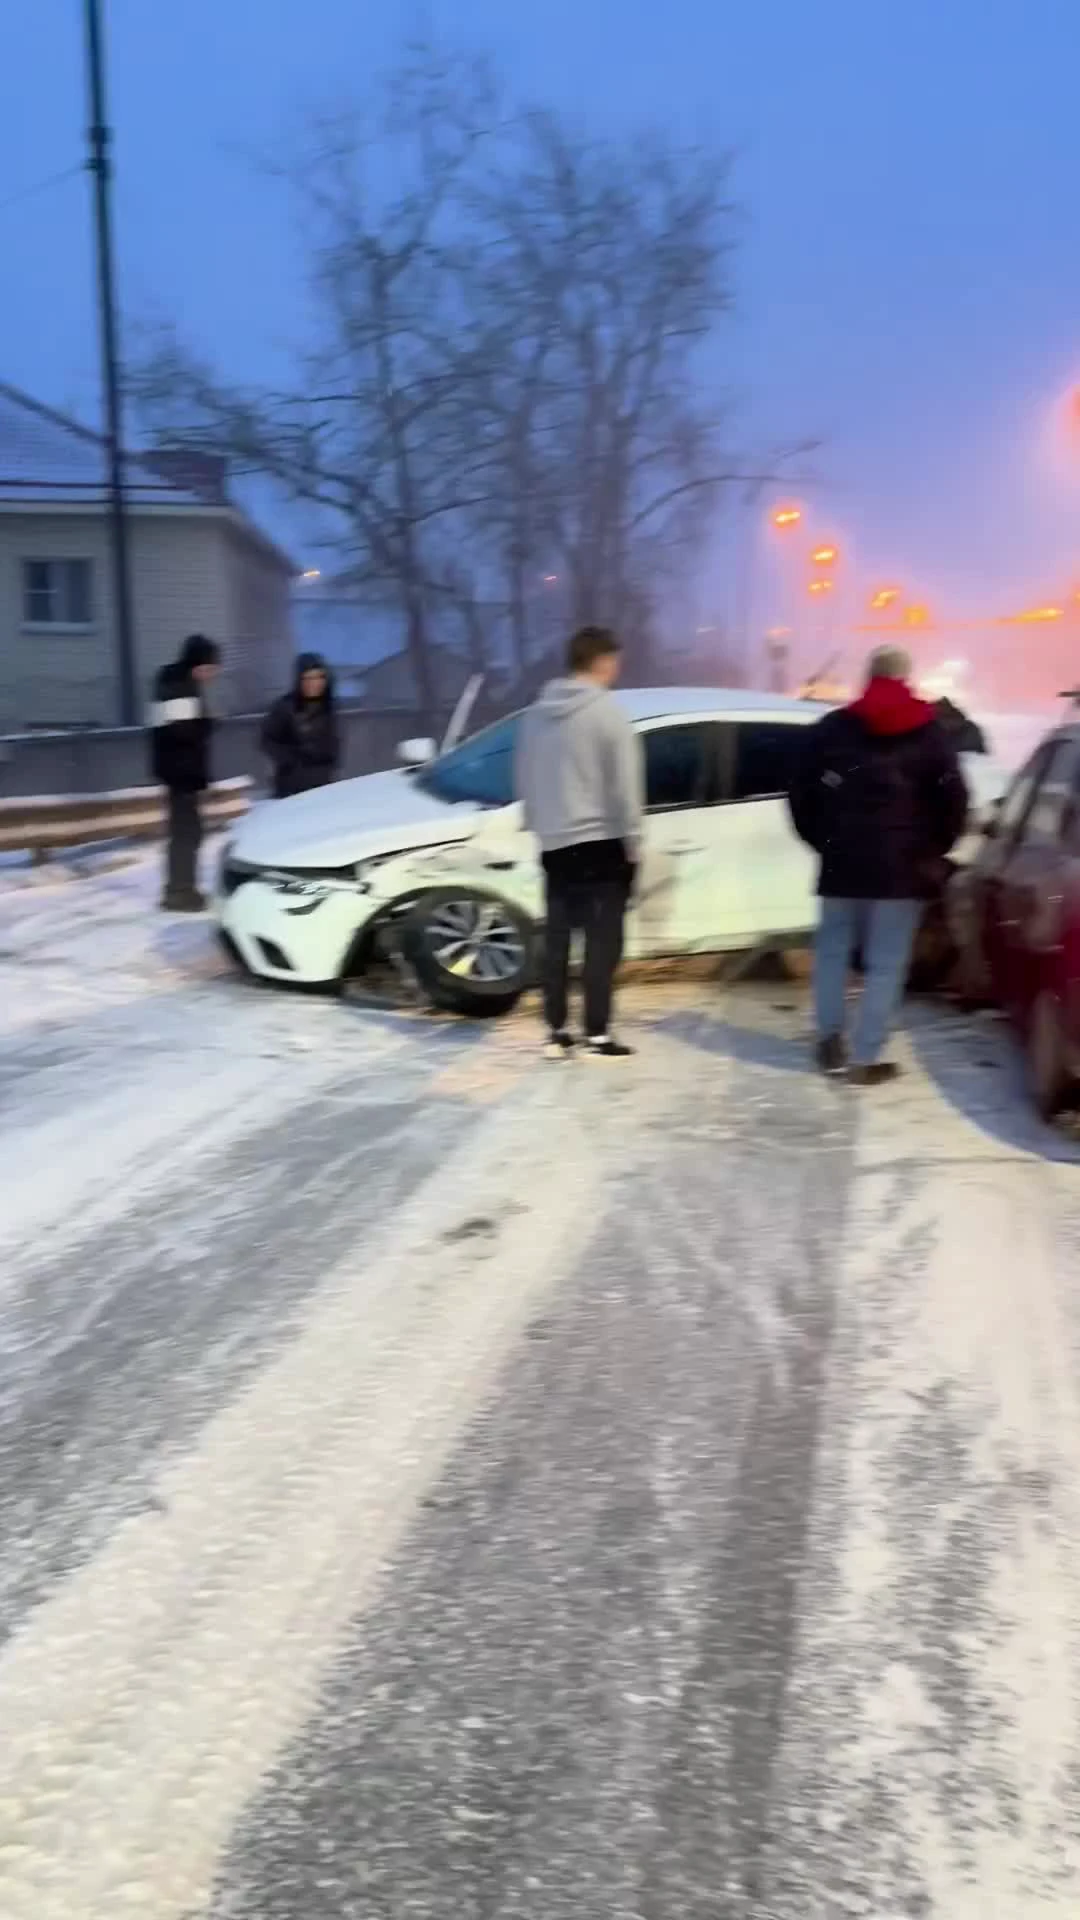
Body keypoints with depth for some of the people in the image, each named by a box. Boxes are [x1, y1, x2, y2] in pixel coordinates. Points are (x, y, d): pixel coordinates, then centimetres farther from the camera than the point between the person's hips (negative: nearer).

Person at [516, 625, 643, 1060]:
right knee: (603, 940, -2)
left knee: (557, 938, 10)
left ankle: (556, 1033, 14)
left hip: (554, 844, 6)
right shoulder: (607, 711, -10)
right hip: (601, 841, -6)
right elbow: (624, 785, -12)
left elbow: (525, 778, 14)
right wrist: (632, 842, -6)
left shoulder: (538, 713, 9)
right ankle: (598, 1036, -2)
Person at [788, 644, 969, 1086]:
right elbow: (953, 799, -2)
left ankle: (830, 1043, 16)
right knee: (886, 963, 1)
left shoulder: (831, 728, 6)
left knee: (833, 951, 16)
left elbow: (801, 795, 6)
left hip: (843, 861, 2)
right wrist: (933, 850, 11)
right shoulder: (930, 731, 2)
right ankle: (866, 1059, -1)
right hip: (902, 866, -2)